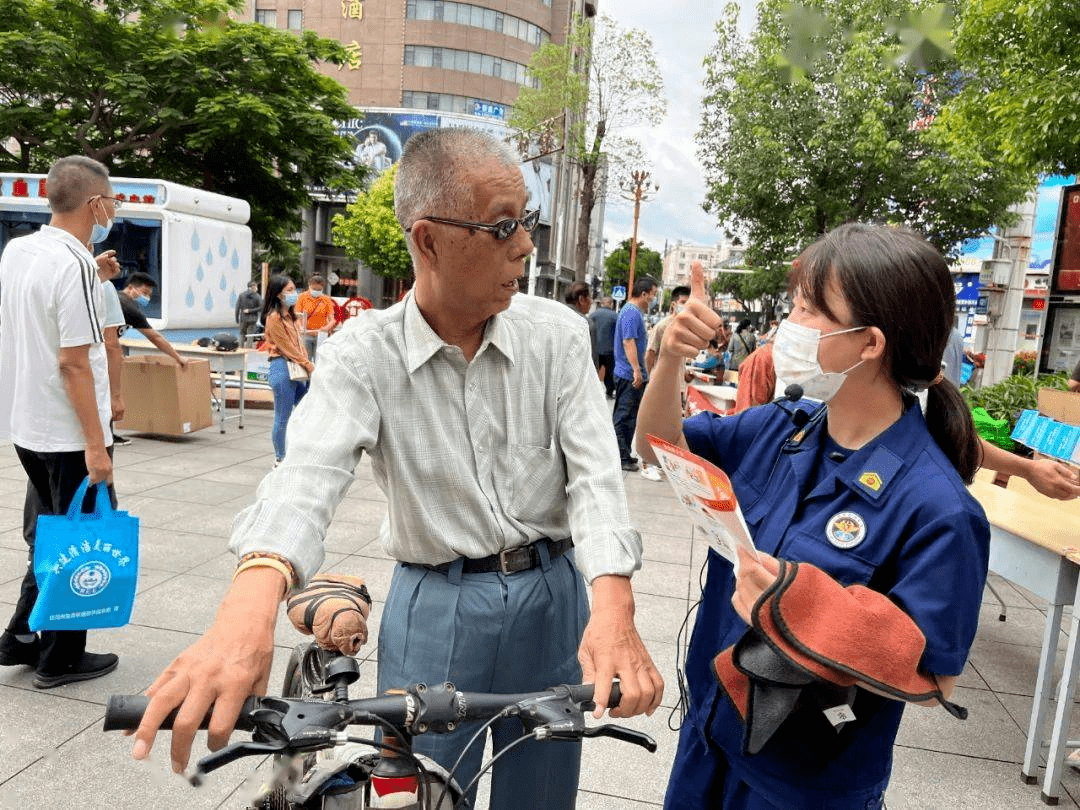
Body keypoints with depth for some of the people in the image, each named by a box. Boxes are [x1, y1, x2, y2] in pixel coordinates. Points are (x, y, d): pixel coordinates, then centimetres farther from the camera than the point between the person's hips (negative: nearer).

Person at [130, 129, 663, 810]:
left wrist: (613, 607, -30)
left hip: (553, 598, 2)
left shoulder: (556, 333, -6)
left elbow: (595, 471, -14)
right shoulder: (363, 354, -10)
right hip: (434, 607, -1)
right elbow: (311, 470, -25)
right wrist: (251, 605, -45)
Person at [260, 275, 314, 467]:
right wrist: (308, 364, -8)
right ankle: (280, 459, 12)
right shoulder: (274, 318, -11)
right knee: (282, 418, 0)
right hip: (282, 367, -9)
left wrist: (306, 364, 2)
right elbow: (286, 347, -12)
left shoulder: (291, 315, 17)